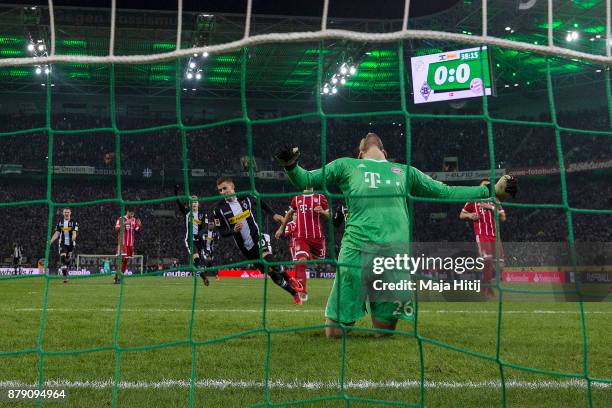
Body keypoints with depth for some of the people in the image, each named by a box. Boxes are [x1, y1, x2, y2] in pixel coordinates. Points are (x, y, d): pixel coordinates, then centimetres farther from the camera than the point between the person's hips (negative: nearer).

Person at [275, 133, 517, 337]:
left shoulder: (404, 171, 33)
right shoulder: (346, 165, 26)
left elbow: (446, 192, 34)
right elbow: (306, 181, 21)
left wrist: (491, 190, 29)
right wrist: (291, 166, -1)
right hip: (357, 247, -2)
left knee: (385, 331, 2)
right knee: (336, 331, -4)